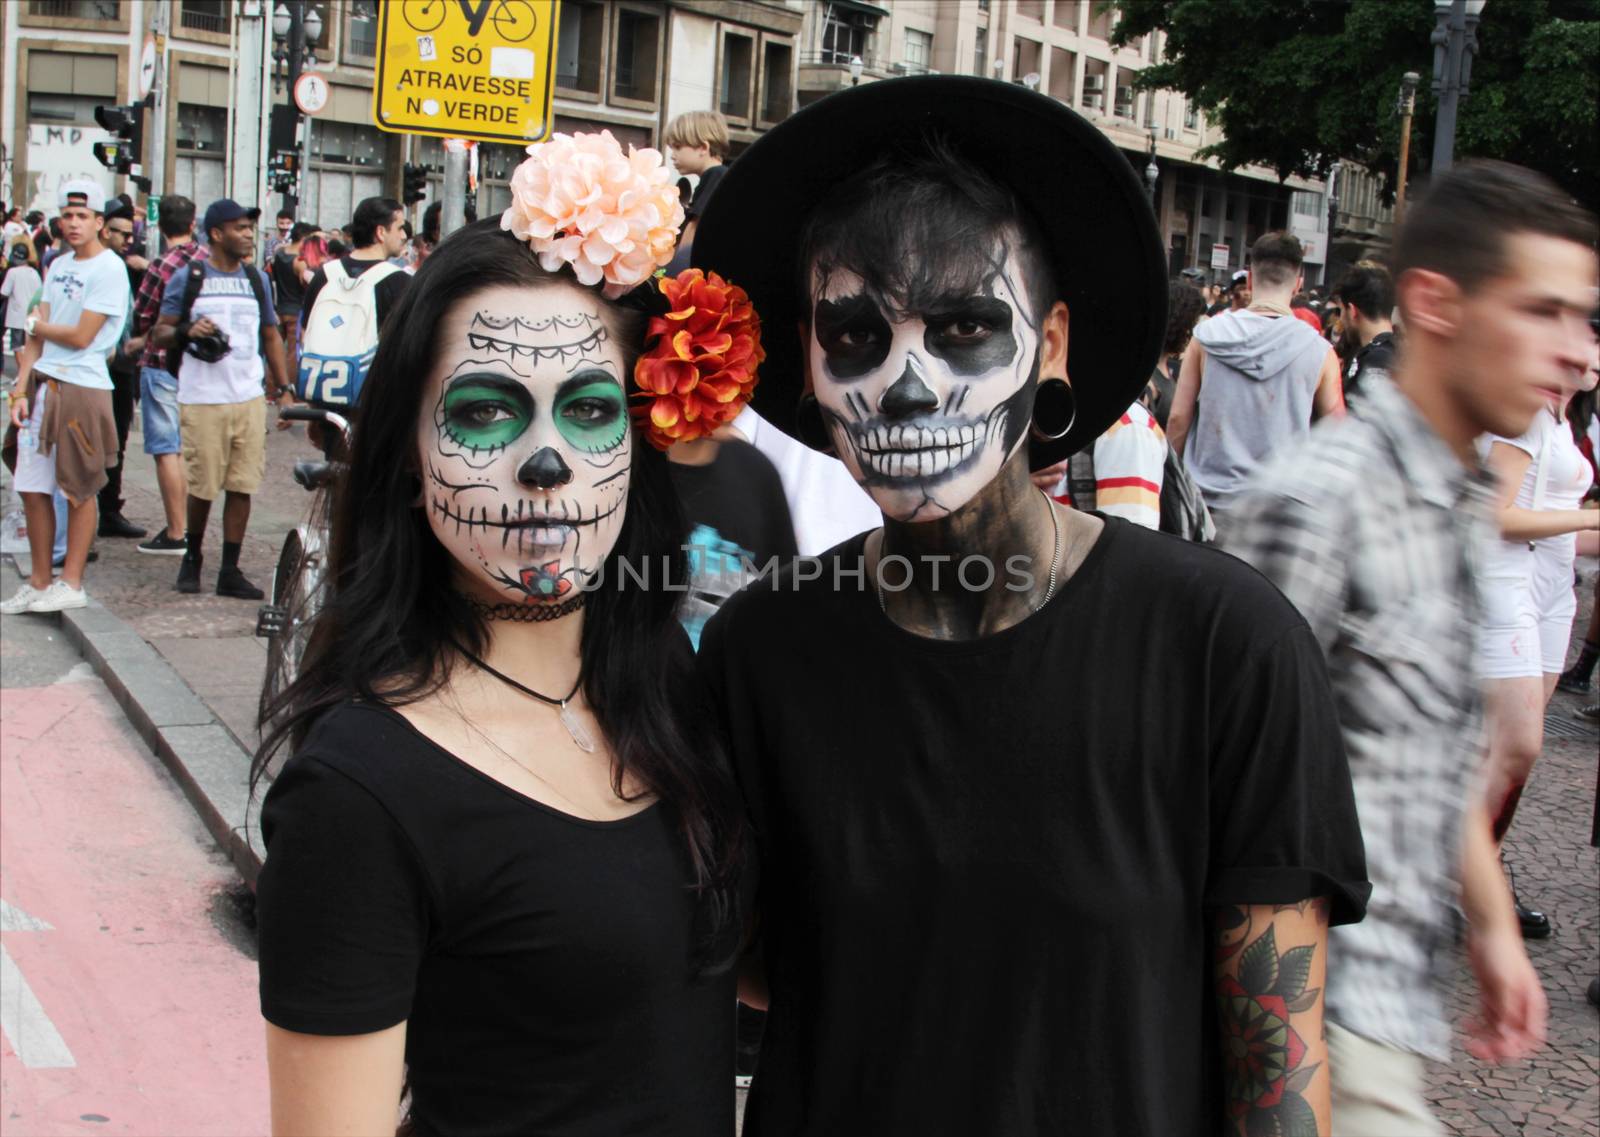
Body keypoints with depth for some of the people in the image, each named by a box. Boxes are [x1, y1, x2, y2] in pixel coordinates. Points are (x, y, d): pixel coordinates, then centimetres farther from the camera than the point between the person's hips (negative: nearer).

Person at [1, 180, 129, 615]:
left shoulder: (109, 269, -9)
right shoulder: (58, 266, 13)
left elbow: (80, 337, -14)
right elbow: (37, 334, 10)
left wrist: (38, 324, 3)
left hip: (82, 388, -7)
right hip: (42, 385, 7)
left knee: (80, 491, 3)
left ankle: (71, 584, 11)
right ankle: (38, 583, 20)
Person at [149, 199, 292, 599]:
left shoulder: (257, 278, 13)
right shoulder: (187, 277, 1)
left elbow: (271, 335, 20)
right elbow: (159, 336, 1)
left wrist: (283, 389, 14)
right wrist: (186, 330, -20)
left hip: (249, 398, 3)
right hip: (201, 400, -3)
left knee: (241, 486, 1)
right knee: (202, 486, 1)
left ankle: (230, 571, 8)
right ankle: (192, 557, 23)